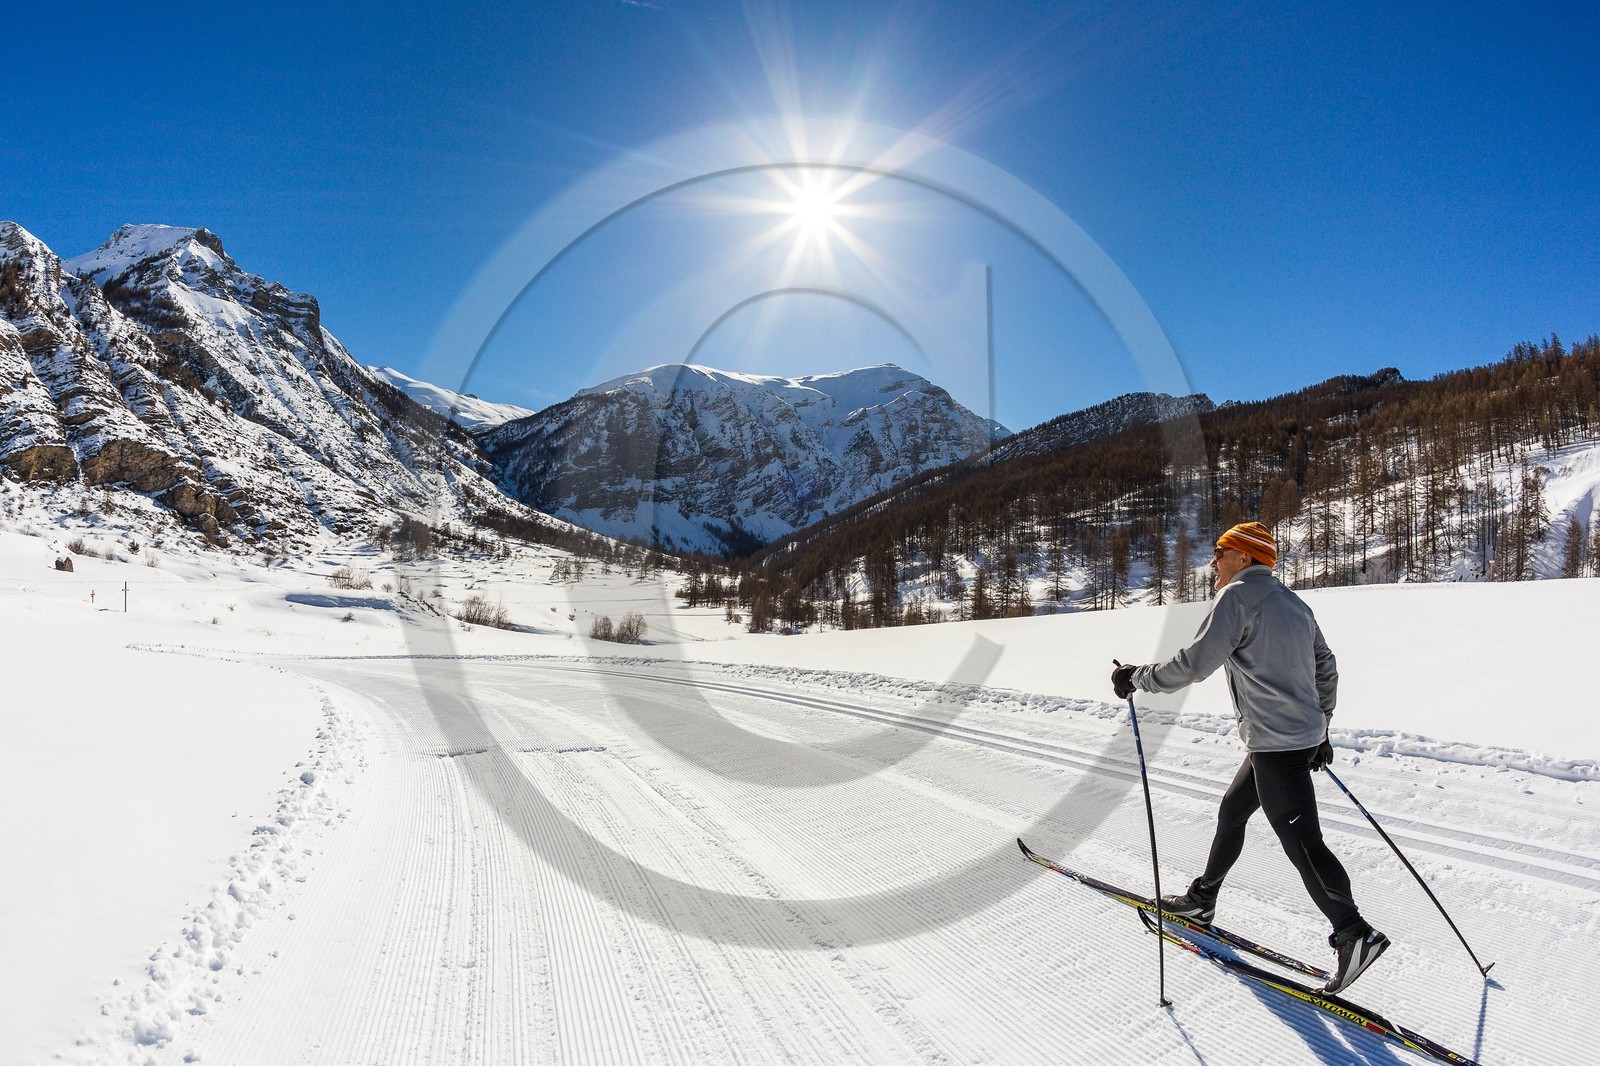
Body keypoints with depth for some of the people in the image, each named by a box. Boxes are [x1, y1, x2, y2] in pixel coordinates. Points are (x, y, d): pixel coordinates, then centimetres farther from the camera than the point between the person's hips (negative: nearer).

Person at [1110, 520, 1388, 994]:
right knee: (1232, 811, 20)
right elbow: (1327, 670, 20)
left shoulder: (1238, 595, -13)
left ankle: (1354, 934, 0)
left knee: (1302, 842, -4)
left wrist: (1137, 677, -9)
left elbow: (1195, 662, -20)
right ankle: (1201, 900, 32)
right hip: (1303, 737, 10)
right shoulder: (1294, 603, 16)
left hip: (1275, 745, -10)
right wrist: (1320, 730, 28)